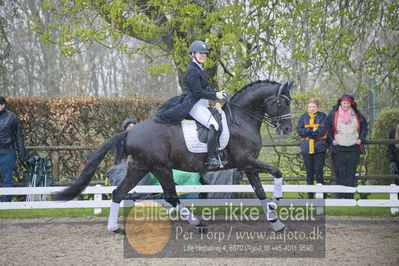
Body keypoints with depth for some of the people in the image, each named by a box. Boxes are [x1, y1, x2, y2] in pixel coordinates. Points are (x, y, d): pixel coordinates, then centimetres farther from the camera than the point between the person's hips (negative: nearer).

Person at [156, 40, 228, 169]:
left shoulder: (200, 69, 18)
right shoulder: (192, 71, -14)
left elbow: (205, 88, 23)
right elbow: (198, 93, -19)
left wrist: (217, 94, 7)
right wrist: (216, 96, -15)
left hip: (202, 104, 11)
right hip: (194, 104, -11)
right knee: (213, 125, -24)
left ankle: (214, 157, 8)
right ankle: (212, 159, -27)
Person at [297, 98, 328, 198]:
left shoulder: (323, 117, 3)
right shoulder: (303, 117, 12)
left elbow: (322, 131, -10)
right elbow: (300, 132, 0)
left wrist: (307, 132, -6)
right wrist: (312, 130, -12)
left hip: (319, 149, -3)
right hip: (306, 149, 3)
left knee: (319, 171, -5)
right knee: (309, 172, 6)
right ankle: (310, 195, 11)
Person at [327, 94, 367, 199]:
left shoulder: (357, 114, 8)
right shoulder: (333, 114, 4)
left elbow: (364, 126, 17)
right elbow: (328, 128, 9)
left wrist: (361, 139, 6)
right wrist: (331, 140, -2)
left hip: (353, 148, 1)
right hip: (338, 148, -1)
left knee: (351, 173, -1)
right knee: (340, 173, -4)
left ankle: (349, 197, 2)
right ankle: (341, 197, -1)